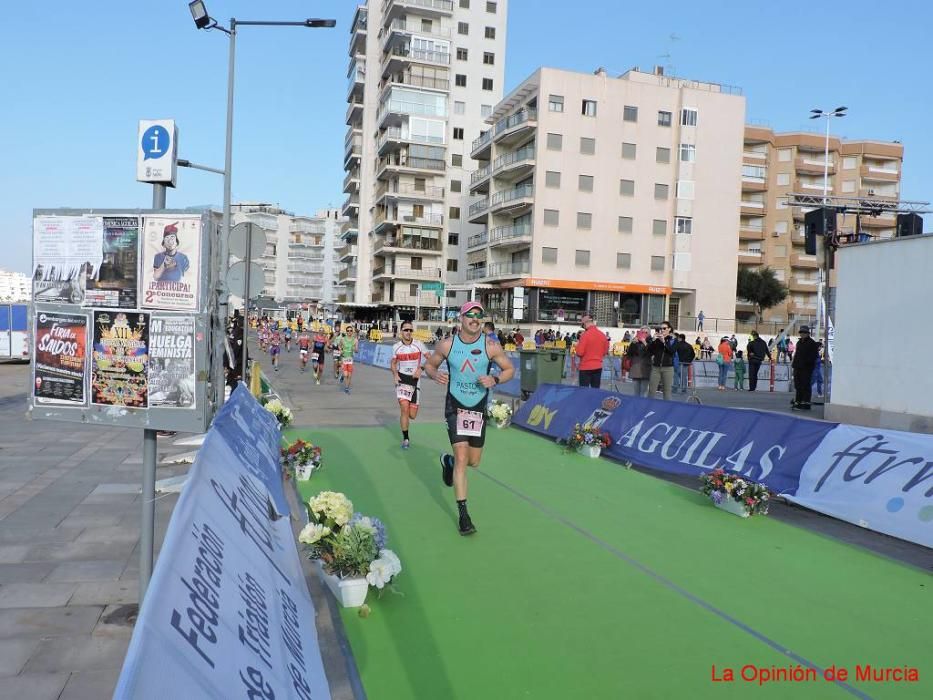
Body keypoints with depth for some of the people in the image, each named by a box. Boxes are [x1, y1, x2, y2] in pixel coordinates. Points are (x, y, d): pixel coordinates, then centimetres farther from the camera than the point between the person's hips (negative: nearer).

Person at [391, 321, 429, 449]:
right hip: (402, 379, 0)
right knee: (404, 409, -17)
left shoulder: (418, 344, -5)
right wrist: (395, 375, -5)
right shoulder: (396, 347, 0)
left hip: (415, 380, 0)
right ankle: (405, 438, -1)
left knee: (412, 415, 3)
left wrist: (421, 369, -16)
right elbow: (393, 363, 13)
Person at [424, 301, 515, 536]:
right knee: (462, 457, -13)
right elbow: (429, 365, 7)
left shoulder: (491, 347, -7)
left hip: (479, 409, 2)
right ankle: (463, 514, -5)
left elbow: (509, 369, 2)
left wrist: (494, 379, -18)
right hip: (455, 407, -2)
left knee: (473, 461, 11)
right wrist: (435, 375, -16)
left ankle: (448, 461, 47)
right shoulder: (446, 345, -6)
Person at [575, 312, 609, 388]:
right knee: (596, 390, 11)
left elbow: (579, 353, -15)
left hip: (585, 367, -5)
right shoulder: (602, 334, 2)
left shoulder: (585, 334, -14)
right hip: (598, 367, 5)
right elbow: (605, 352, 11)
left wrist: (577, 344, 3)